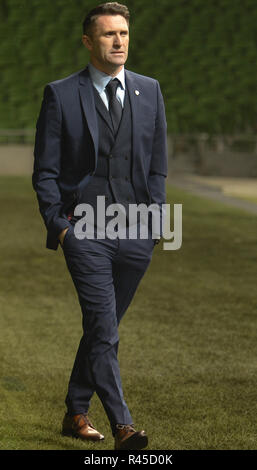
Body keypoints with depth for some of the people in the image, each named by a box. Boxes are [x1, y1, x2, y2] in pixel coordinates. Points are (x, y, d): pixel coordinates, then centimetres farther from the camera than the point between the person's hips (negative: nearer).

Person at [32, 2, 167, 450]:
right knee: (104, 329, -11)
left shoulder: (149, 91, 10)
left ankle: (75, 413, 26)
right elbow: (45, 170, 1)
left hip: (137, 231, 4)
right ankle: (122, 426, -10)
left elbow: (158, 162, 14)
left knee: (101, 328, 11)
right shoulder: (60, 94, 0)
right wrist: (57, 223, -7)